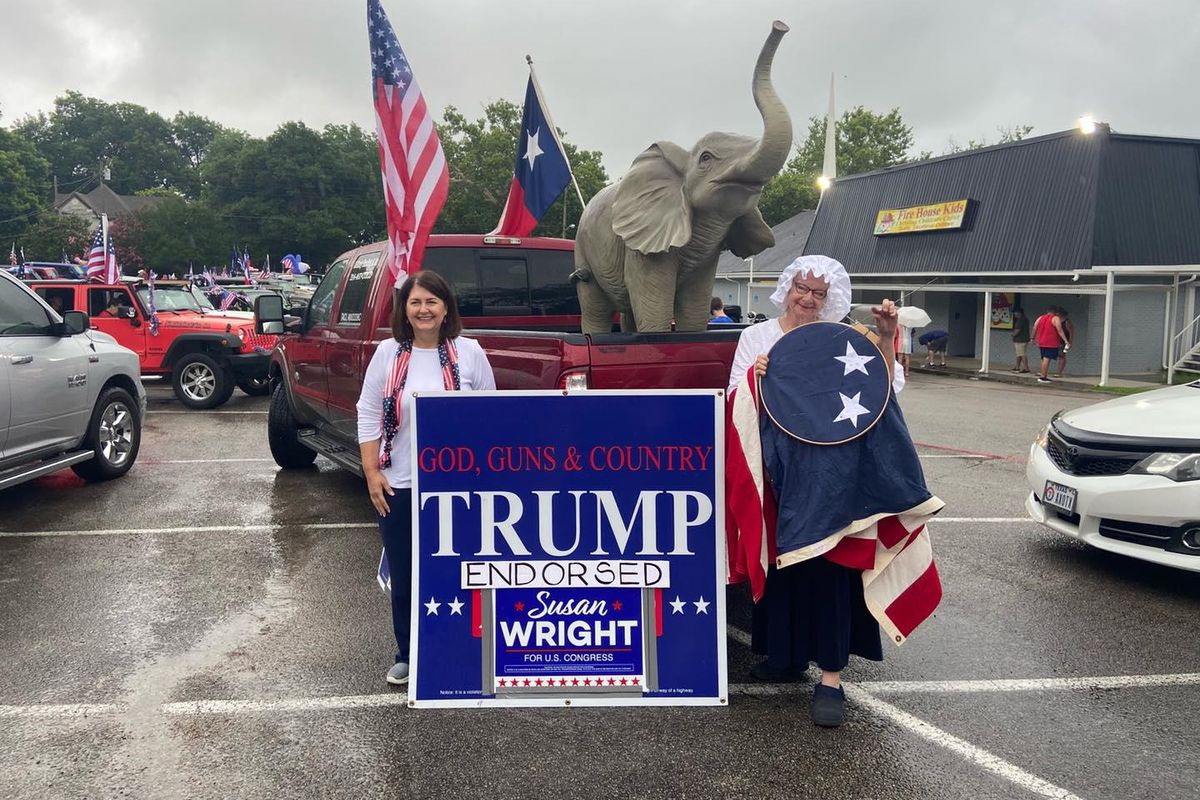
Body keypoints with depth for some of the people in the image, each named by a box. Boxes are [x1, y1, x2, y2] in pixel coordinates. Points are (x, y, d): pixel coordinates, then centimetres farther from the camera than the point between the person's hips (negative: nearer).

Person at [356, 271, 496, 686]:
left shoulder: (469, 352, 0)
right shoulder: (388, 353, 2)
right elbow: (368, 415, 4)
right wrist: (372, 472, -2)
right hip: (398, 485, 1)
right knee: (404, 575, 10)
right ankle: (406, 656, 27)